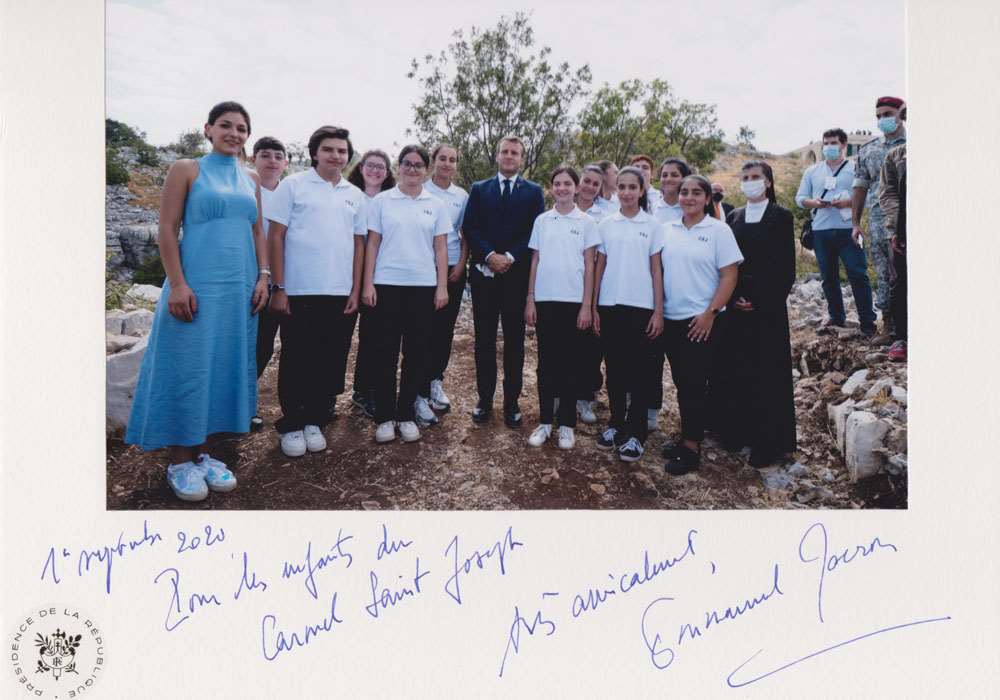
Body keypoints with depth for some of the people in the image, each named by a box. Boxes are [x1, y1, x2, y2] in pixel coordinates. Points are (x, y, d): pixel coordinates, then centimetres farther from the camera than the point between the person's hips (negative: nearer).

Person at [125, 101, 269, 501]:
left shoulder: (251, 179, 15)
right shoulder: (187, 170, 1)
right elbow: (167, 229, -5)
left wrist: (263, 277, 4)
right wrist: (177, 284, -14)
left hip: (240, 286, 5)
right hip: (196, 285, -5)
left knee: (224, 367, 8)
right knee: (188, 367, -1)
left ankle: (201, 452, 20)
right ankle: (179, 461, 10)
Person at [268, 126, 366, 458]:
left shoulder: (355, 195, 13)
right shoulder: (293, 185, 1)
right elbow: (275, 237, -2)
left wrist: (355, 291, 6)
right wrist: (278, 288, -7)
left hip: (341, 294, 4)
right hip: (299, 292, -3)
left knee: (330, 363, 8)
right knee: (296, 362, 4)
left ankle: (315, 421, 21)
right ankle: (291, 425, 17)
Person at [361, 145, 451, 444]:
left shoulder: (435, 205, 9)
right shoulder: (381, 201, 5)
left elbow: (441, 248, 8)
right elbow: (372, 244, 4)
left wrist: (442, 287, 1)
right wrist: (368, 283, -3)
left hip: (423, 286, 1)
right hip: (387, 285, -1)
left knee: (417, 352, 4)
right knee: (385, 352, 1)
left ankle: (406, 414, 15)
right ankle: (384, 416, 11)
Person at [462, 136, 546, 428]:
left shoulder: (533, 192, 8)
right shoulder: (479, 189, 12)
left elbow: (536, 231, 0)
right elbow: (470, 228, 2)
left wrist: (510, 257, -12)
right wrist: (490, 256, -12)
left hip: (517, 274, -1)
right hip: (484, 273, 1)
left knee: (515, 341, 4)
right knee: (484, 341, 5)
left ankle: (512, 402, 12)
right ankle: (484, 400, 15)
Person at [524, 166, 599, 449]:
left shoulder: (586, 222, 2)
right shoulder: (541, 220, 7)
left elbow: (589, 265, 0)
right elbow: (535, 261, 9)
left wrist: (587, 305, -5)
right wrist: (530, 299, 3)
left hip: (573, 301, -2)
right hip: (545, 300, 2)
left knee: (569, 362, 4)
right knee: (546, 361, 6)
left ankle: (567, 423, 12)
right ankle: (545, 421, 13)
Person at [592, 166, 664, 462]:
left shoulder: (653, 225, 1)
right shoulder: (605, 224, 6)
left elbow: (656, 270, 1)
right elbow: (599, 267, 9)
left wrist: (659, 311, -4)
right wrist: (593, 307, 5)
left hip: (641, 307, -2)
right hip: (610, 306, 2)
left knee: (639, 370, 2)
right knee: (614, 368, 9)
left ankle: (635, 433, 9)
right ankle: (616, 422, 21)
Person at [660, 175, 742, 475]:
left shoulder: (719, 230, -3)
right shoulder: (667, 230, 8)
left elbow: (729, 276, -6)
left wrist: (710, 313, -13)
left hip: (701, 320, -4)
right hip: (671, 318, 4)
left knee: (695, 383, -2)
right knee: (681, 381, 11)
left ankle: (692, 448, 6)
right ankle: (686, 436, 24)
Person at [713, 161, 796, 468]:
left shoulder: (781, 217, -1)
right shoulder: (733, 217, 11)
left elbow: (786, 267, -5)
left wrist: (761, 302, -12)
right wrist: (733, 298, -5)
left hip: (767, 307, -4)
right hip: (735, 305, 4)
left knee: (767, 373, -1)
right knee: (733, 370, 4)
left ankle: (769, 441, 7)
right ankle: (736, 430, 18)